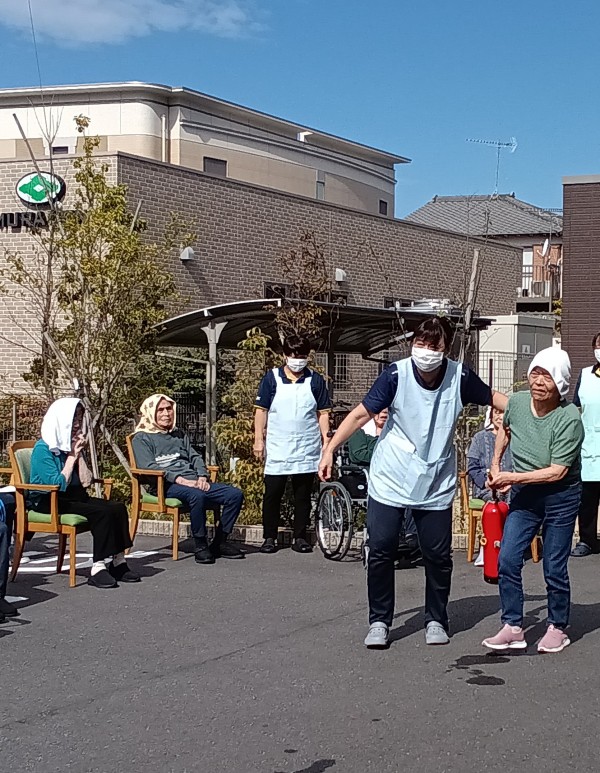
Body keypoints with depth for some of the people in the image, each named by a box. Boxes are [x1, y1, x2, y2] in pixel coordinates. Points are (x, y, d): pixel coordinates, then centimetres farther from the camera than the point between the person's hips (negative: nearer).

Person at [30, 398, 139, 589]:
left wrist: (79, 454, -2)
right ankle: (98, 568, -30)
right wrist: (72, 456, -9)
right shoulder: (43, 449, -8)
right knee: (101, 513, -29)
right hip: (49, 502, -7)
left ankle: (118, 562, -17)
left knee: (118, 507, -15)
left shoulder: (72, 446, 13)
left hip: (75, 497, 7)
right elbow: (58, 484, -17)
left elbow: (86, 481, 6)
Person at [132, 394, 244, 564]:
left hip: (194, 482, 7)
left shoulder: (179, 434, 30)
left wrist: (202, 477, -2)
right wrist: (180, 480, -18)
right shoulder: (142, 438, 8)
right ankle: (200, 546, -26)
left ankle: (219, 542, -6)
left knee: (235, 494, -13)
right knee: (197, 496, -39)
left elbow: (195, 457, 21)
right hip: (167, 486, -7)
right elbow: (149, 467, -6)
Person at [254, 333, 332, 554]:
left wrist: (326, 442, 1)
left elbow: (323, 413, 8)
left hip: (307, 451, 1)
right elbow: (261, 411, 4)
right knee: (272, 494, 0)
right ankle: (269, 537, 9)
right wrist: (259, 440, -1)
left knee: (303, 495, 6)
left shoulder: (315, 380, 6)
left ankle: (300, 537, 13)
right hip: (277, 450, -1)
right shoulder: (272, 378, 3)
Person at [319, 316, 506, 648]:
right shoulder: (397, 374, -15)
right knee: (381, 550, -3)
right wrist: (329, 449, -14)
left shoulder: (460, 376, -10)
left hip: (437, 486, 2)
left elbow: (492, 397, 7)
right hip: (389, 481, -1)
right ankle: (379, 621, 12)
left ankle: (436, 620, 24)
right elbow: (361, 413, -11)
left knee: (438, 555, 6)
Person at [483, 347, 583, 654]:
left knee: (554, 569, 4)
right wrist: (495, 463, 10)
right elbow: (505, 429, 19)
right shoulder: (517, 402, -7)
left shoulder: (569, 419, -23)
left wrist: (512, 477, -23)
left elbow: (556, 472, -24)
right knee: (507, 561, -3)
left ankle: (557, 628, 23)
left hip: (560, 498, -5)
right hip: (523, 495, 5)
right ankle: (513, 628, 7)